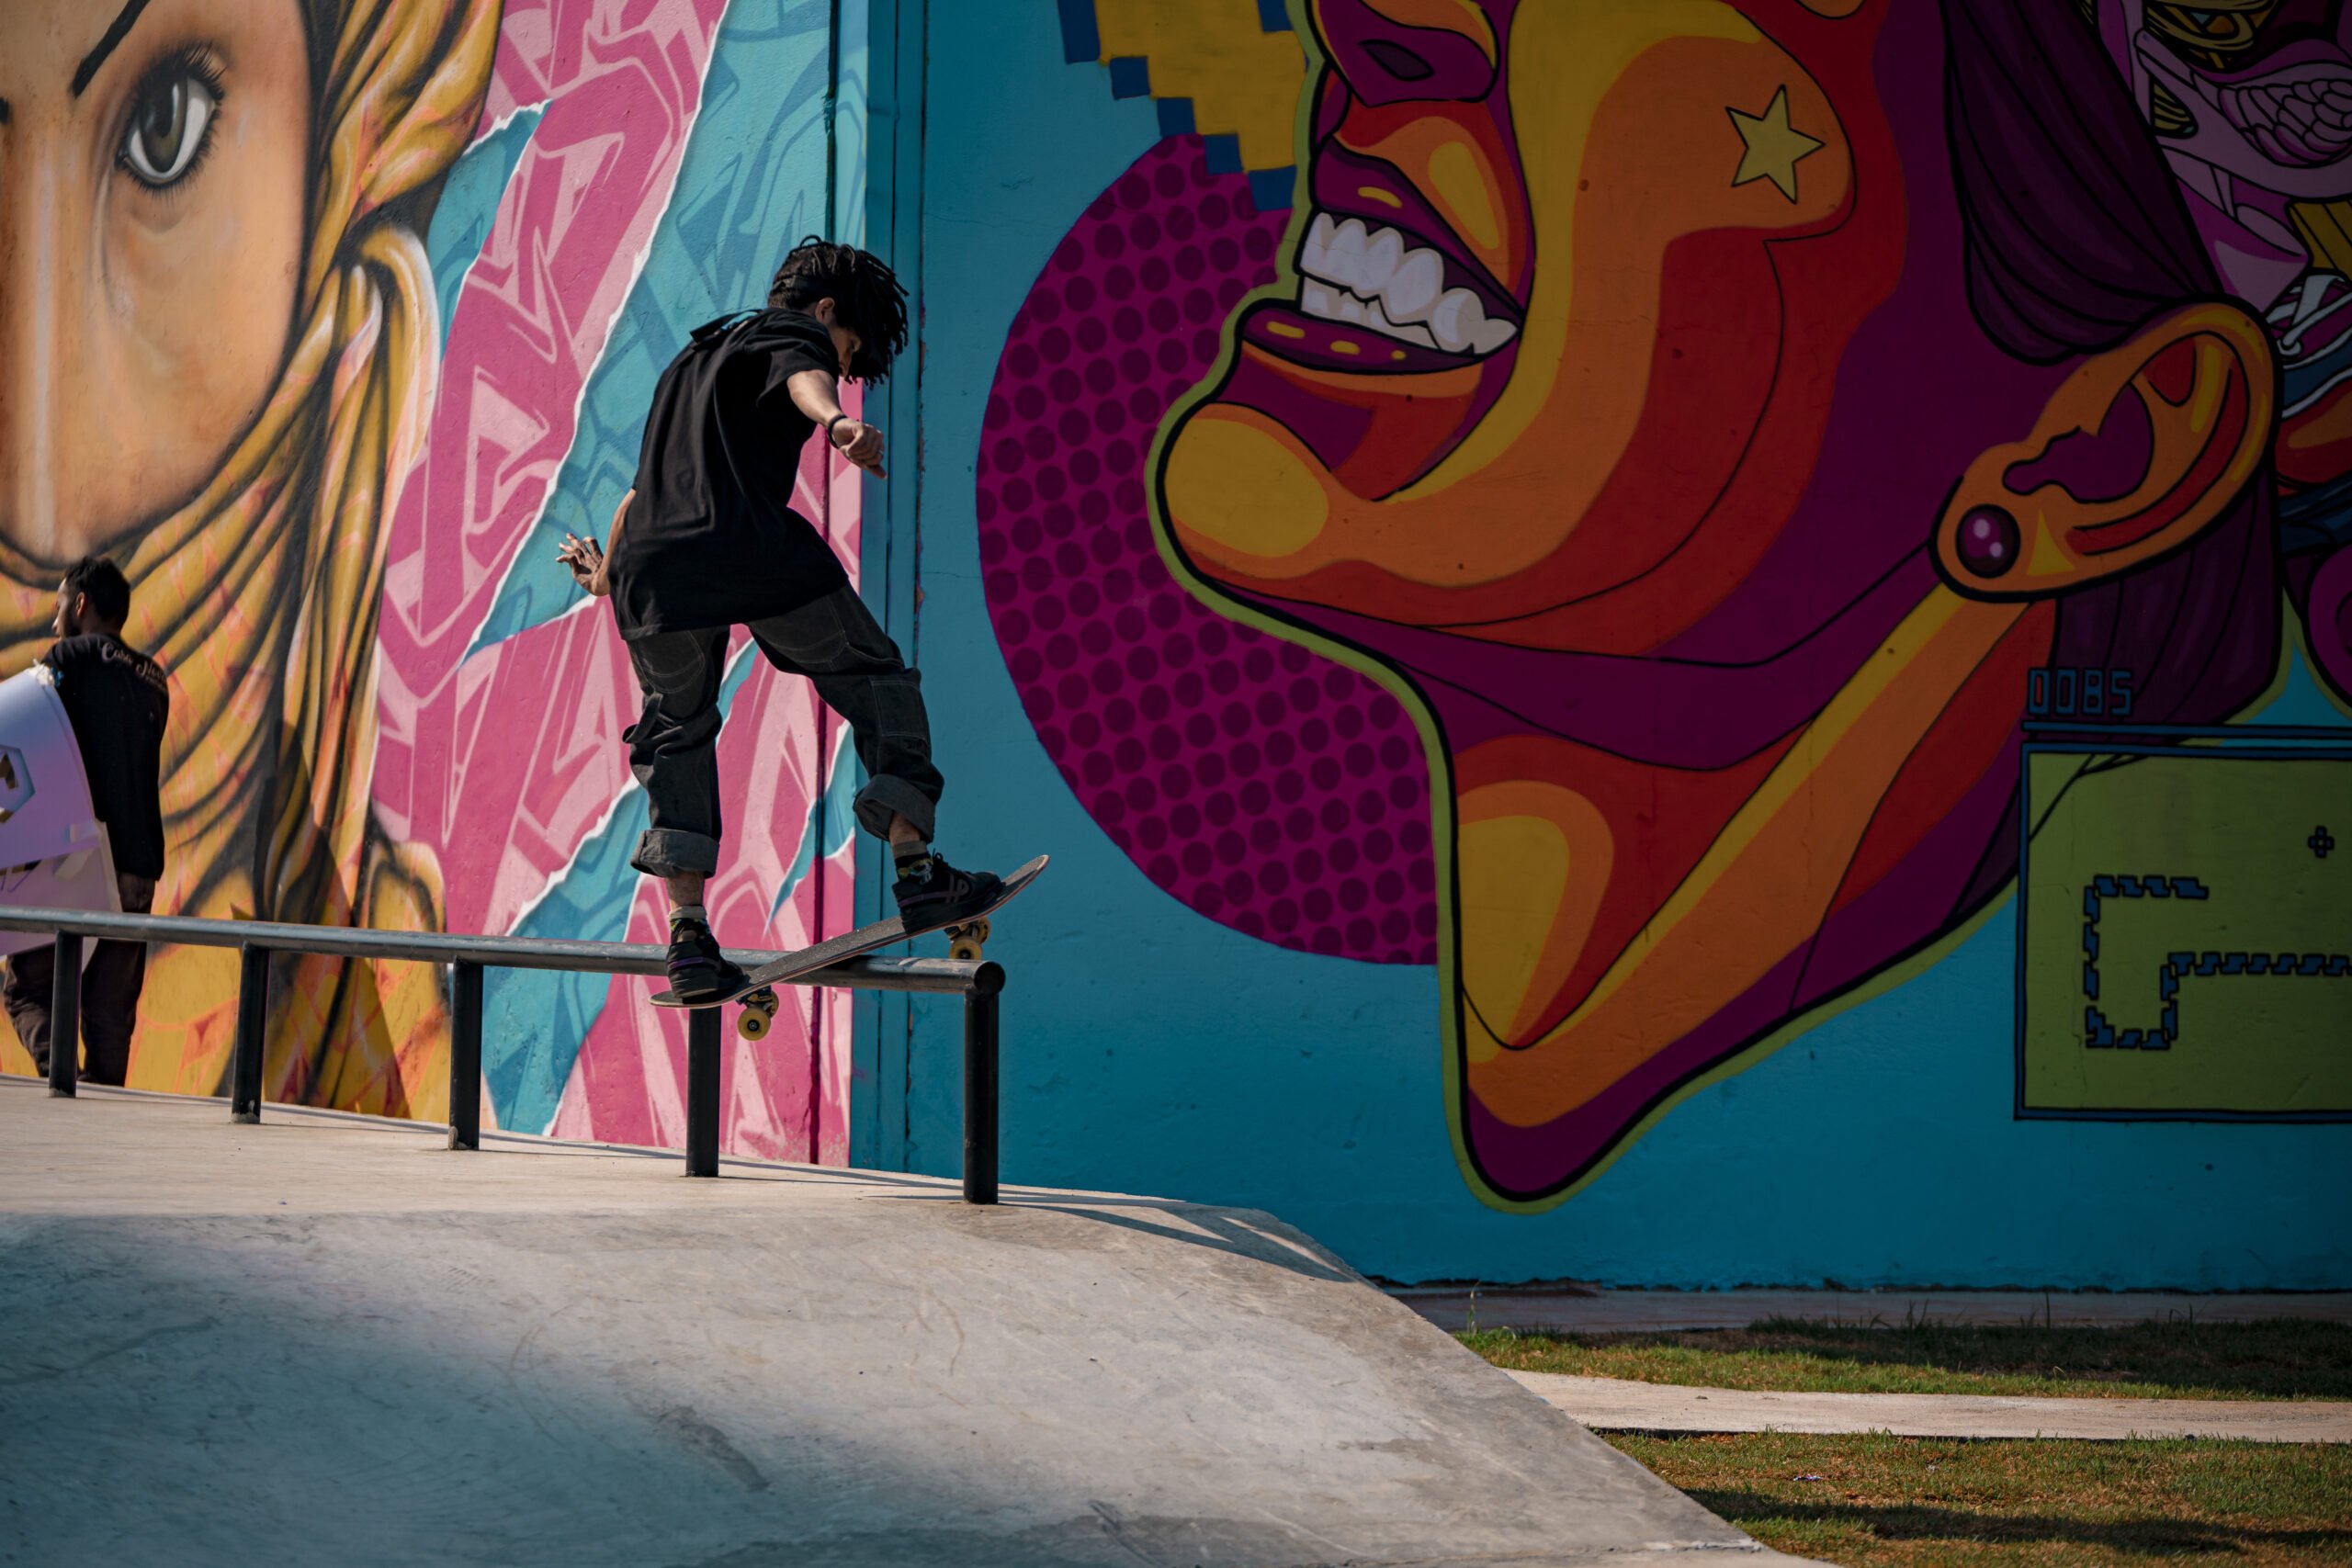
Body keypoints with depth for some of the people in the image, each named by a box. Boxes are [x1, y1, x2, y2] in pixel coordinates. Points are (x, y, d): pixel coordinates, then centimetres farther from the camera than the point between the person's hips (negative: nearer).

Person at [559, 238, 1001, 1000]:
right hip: (753, 552, -6)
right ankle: (916, 870, -3)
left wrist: (603, 574, 63)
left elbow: (642, 490, 47)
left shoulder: (693, 358, 36)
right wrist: (838, 421, -37)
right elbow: (805, 378, -15)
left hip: (650, 569, 6)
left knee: (677, 734, 21)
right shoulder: (789, 333, 13)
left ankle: (688, 933, 10)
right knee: (875, 680, 8)